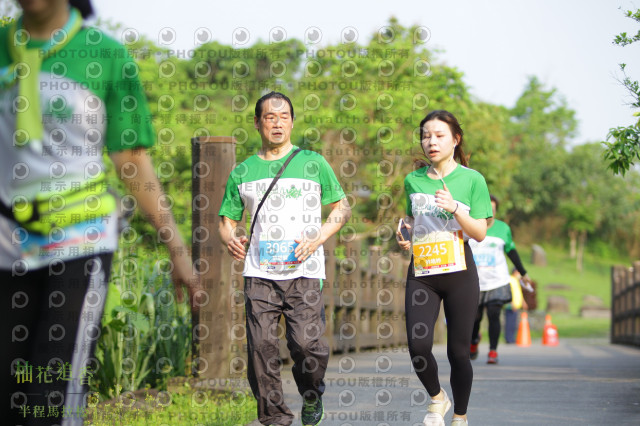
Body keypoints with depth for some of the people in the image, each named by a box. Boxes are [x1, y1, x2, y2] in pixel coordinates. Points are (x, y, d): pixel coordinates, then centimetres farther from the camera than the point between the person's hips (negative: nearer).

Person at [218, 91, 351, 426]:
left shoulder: (313, 164, 8)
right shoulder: (243, 172, 13)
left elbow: (342, 207, 12)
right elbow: (227, 219, 17)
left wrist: (317, 239, -4)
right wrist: (230, 239, -7)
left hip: (303, 272, -2)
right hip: (259, 273, 2)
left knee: (306, 342, -13)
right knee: (261, 345, -7)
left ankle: (312, 397, 17)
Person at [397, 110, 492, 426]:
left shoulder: (471, 180, 0)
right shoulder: (413, 181, 10)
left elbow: (480, 233, -3)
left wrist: (455, 209, -18)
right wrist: (405, 236, 4)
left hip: (458, 272, -2)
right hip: (422, 272, 2)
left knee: (458, 351, 0)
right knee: (418, 346, -13)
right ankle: (437, 398, 15)